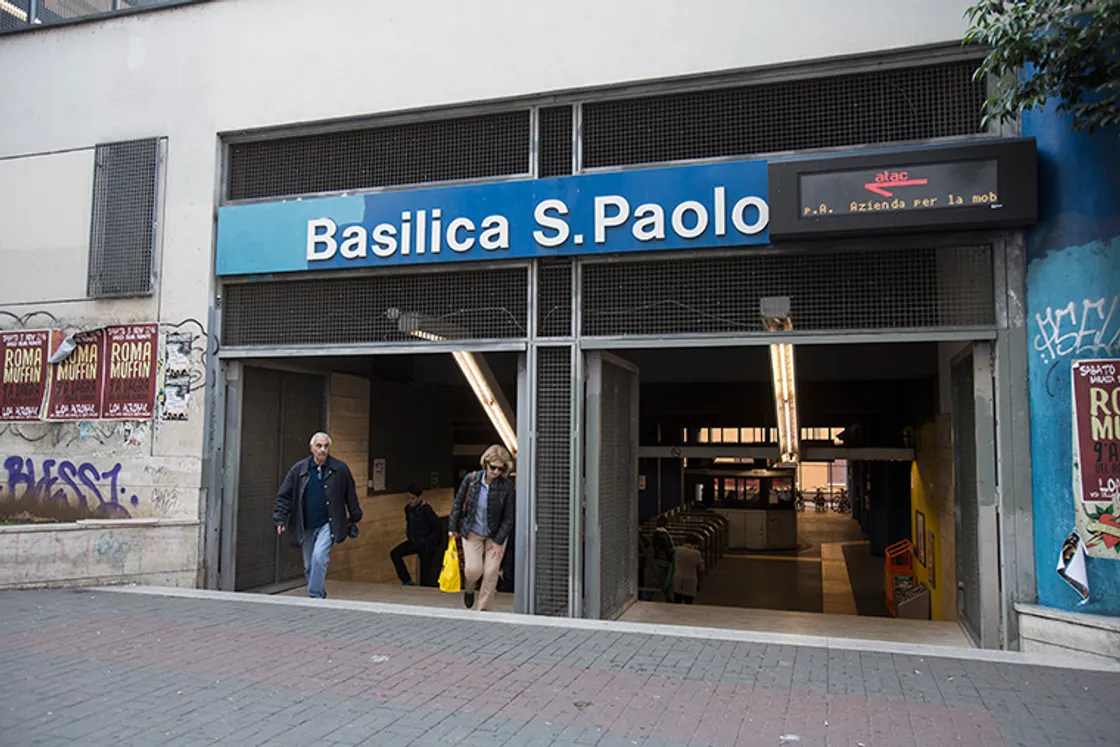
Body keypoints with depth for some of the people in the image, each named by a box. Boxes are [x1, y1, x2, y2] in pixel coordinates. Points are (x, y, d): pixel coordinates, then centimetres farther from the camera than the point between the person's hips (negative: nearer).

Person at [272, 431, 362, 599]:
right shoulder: (299, 469, -1)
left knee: (319, 557, -20)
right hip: (306, 526, 3)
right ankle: (319, 594, 31)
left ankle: (315, 596, -10)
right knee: (309, 566, 11)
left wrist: (354, 519, 12)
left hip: (328, 524, -3)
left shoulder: (340, 469, -4)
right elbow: (284, 496, 4)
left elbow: (351, 496, 7)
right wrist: (280, 519, -4)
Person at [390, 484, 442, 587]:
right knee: (394, 553, -10)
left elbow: (438, 528, -13)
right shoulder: (408, 508, 4)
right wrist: (408, 535, 12)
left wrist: (427, 540, -16)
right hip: (413, 542, 7)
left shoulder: (426, 509, -16)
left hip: (425, 545, -7)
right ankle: (407, 581, -6)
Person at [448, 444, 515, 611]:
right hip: (472, 532, 0)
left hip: (496, 534, 0)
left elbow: (508, 517, -8)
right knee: (473, 569, -10)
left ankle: (484, 609, 14)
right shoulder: (471, 479, -12)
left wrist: (498, 541, -9)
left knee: (491, 572, -5)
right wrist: (453, 528, 4)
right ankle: (468, 589, 27)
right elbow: (457, 504, 1)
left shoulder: (507, 486, -14)